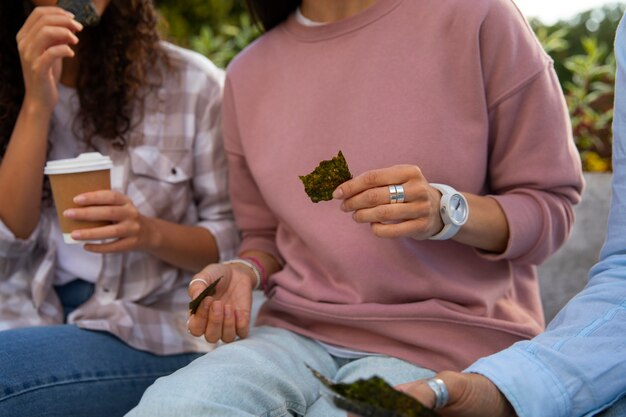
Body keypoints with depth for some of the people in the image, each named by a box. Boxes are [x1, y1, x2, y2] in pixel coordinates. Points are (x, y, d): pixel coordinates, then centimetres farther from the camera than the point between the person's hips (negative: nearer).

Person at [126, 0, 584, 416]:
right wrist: (243, 273, -2)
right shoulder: (248, 75, 10)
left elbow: (553, 204, -1)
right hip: (298, 333, 4)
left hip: (446, 338, -3)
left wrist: (444, 211, -20)